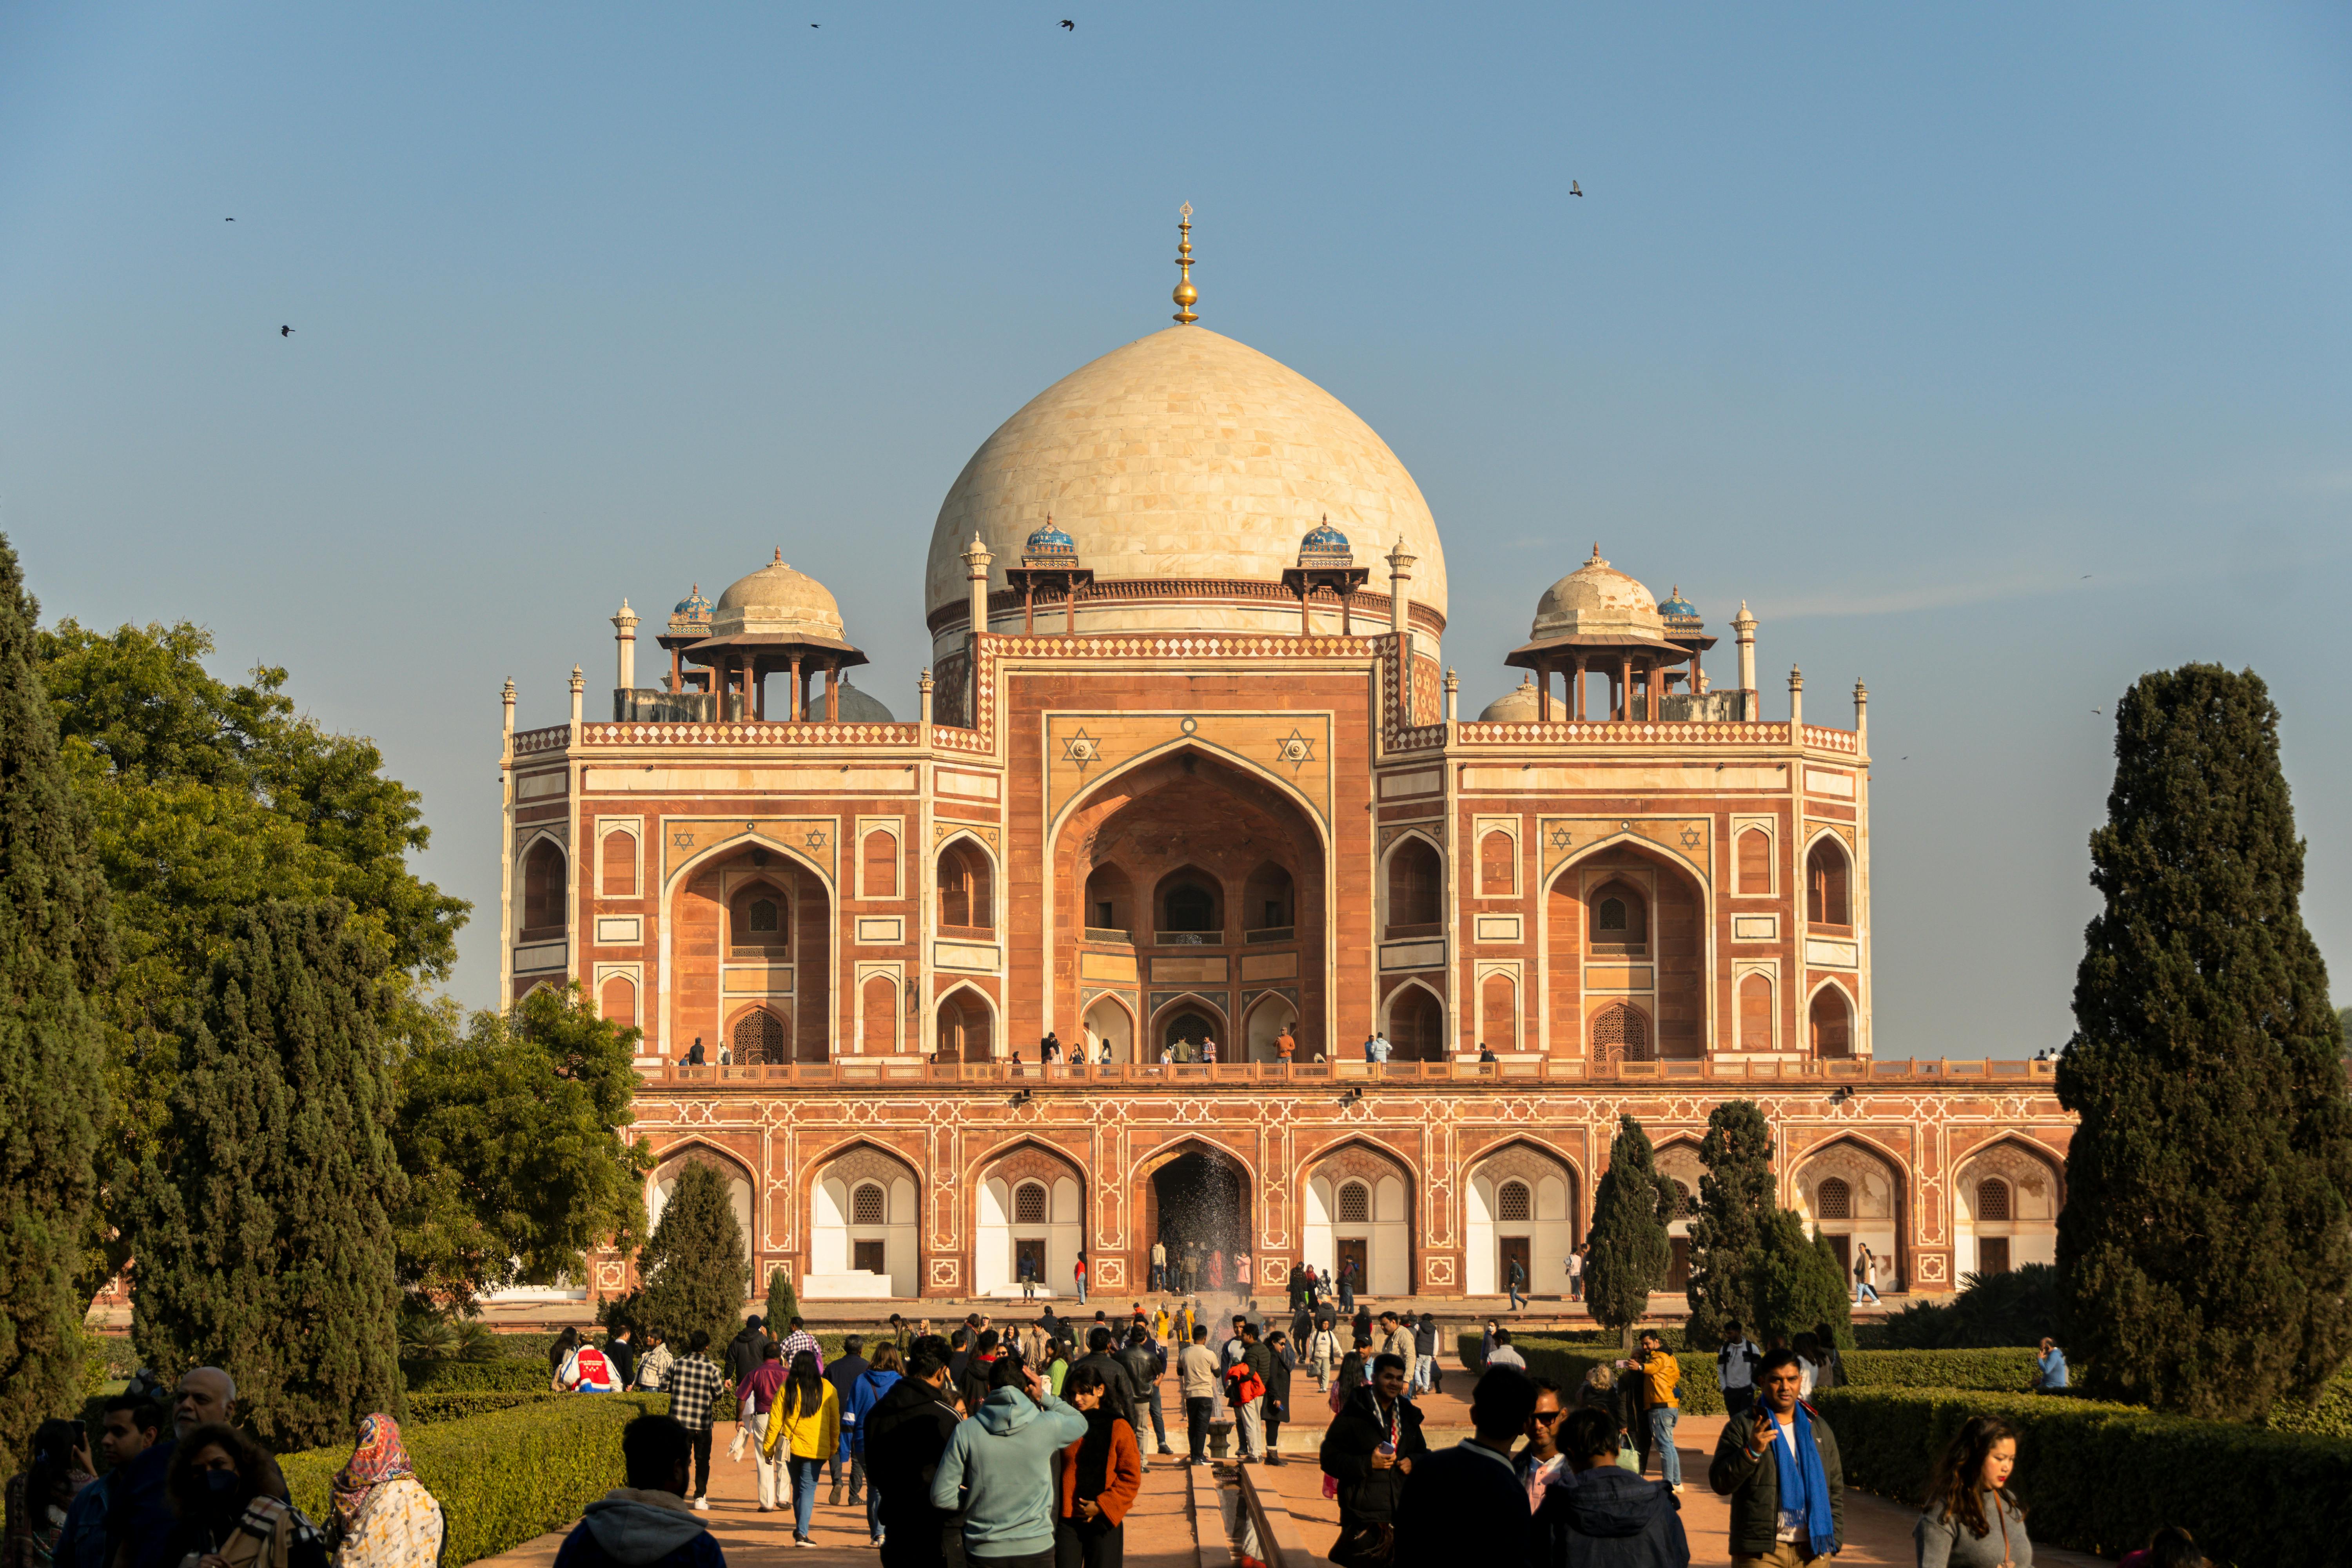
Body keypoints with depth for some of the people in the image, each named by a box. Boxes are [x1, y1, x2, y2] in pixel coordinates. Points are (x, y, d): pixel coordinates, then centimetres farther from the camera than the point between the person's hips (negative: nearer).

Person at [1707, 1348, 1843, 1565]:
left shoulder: (1820, 1430, 15)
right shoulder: (1742, 1428, 2)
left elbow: (1835, 1488, 18)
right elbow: (1720, 1483, -6)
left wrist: (1834, 1539, 9)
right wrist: (1751, 1452, -21)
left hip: (1812, 1551, 4)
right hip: (1760, 1553, -4)